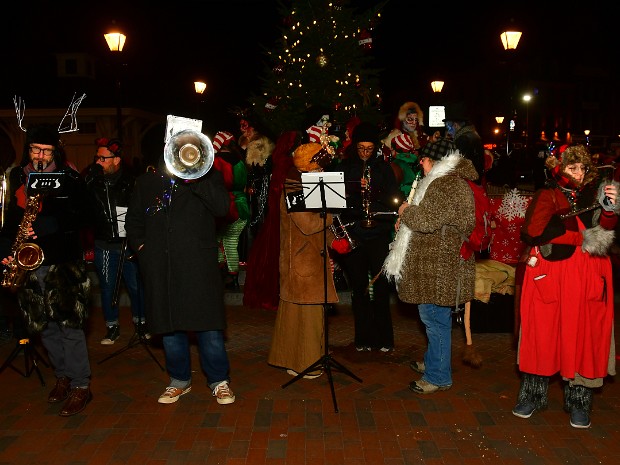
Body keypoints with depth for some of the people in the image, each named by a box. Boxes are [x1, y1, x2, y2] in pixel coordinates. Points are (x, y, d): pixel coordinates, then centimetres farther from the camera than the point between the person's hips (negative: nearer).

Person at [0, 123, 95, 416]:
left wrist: (49, 224, -19)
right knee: (44, 325, 12)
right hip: (28, 262, 5)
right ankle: (63, 377, 28)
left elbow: (85, 216, -7)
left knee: (69, 324, -5)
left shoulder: (69, 179, -3)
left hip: (63, 260, -5)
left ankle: (81, 386, 4)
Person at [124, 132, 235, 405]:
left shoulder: (207, 178, 7)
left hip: (198, 264, -3)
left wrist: (193, 178, -14)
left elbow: (222, 207, -11)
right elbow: (133, 219, 23)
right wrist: (140, 245, 8)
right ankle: (179, 380, 26)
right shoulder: (147, 181, 16)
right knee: (168, 324, 9)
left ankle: (219, 381, 14)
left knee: (207, 324, -3)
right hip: (160, 267, 3)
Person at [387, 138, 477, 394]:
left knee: (435, 317, -4)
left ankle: (438, 376, 6)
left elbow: (427, 221, -26)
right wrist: (408, 217, 12)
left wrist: (406, 211, -8)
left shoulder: (448, 185, -19)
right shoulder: (446, 180, 17)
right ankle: (433, 362, 35)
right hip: (434, 261, 11)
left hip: (440, 265, -11)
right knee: (434, 316, 20)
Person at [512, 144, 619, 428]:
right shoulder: (547, 196, 2)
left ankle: (578, 401, 17)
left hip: (588, 277, 2)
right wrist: (580, 237, -12)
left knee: (583, 336, 4)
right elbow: (533, 231, -14)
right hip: (550, 276, -2)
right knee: (542, 333, 4)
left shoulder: (593, 194, 11)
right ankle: (533, 394, 20)